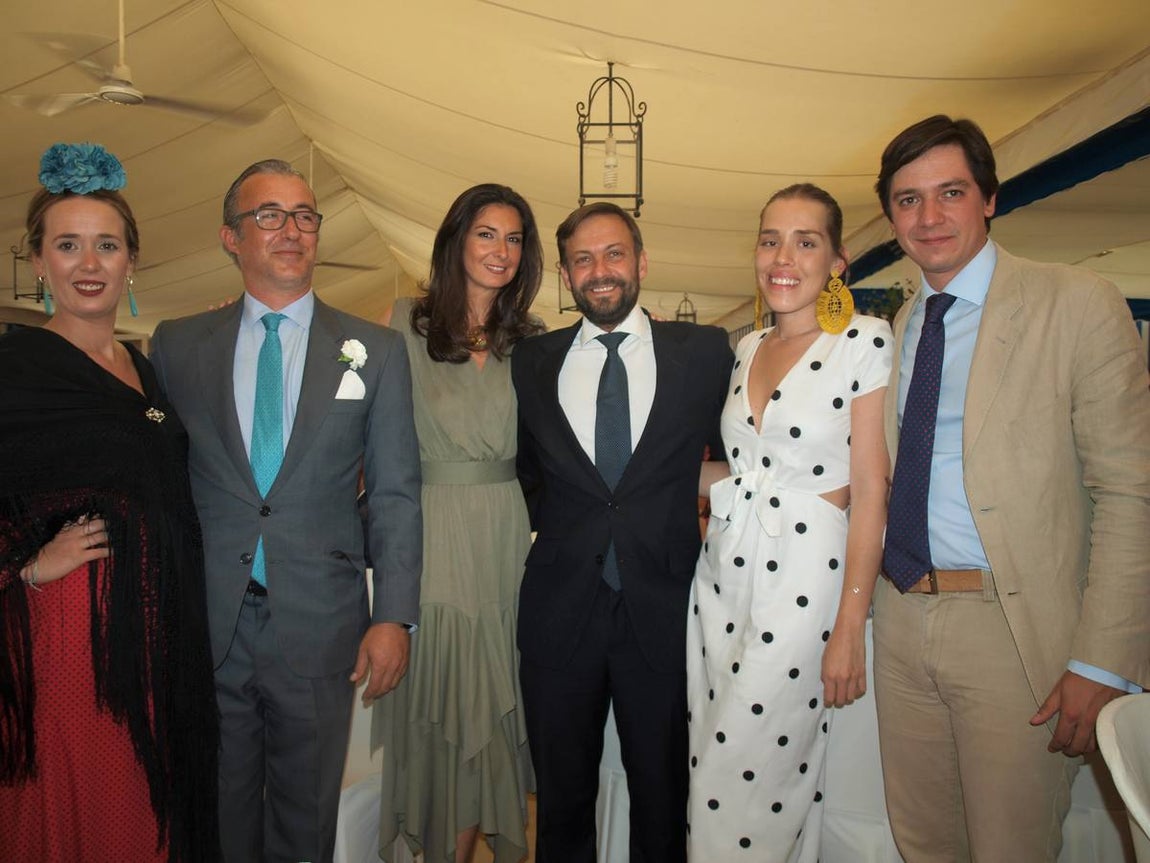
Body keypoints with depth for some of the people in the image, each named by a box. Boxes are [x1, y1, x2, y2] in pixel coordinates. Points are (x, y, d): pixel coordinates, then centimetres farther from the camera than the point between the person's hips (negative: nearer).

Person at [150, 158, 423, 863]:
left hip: (320, 626, -1)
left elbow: (396, 494, -1)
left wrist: (395, 617, -8)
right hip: (205, 623, 1)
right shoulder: (177, 345, 4)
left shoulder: (375, 351, 1)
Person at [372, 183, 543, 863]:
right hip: (430, 533, -3)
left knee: (490, 702, 12)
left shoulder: (532, 341, 9)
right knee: (438, 705, 7)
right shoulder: (404, 324, 0)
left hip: (508, 536, 3)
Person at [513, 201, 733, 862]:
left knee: (663, 799, 14)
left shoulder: (705, 351, 1)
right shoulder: (532, 362, 6)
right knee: (562, 802, 16)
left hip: (663, 609, -1)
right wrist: (555, 528, 4)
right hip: (559, 609, 2)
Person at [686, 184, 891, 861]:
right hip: (723, 573, 6)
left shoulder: (865, 342, -7)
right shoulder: (746, 348, 11)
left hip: (806, 579, -6)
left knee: (743, 775, 0)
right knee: (713, 767, 13)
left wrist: (850, 628, -14)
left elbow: (871, 489, -11)